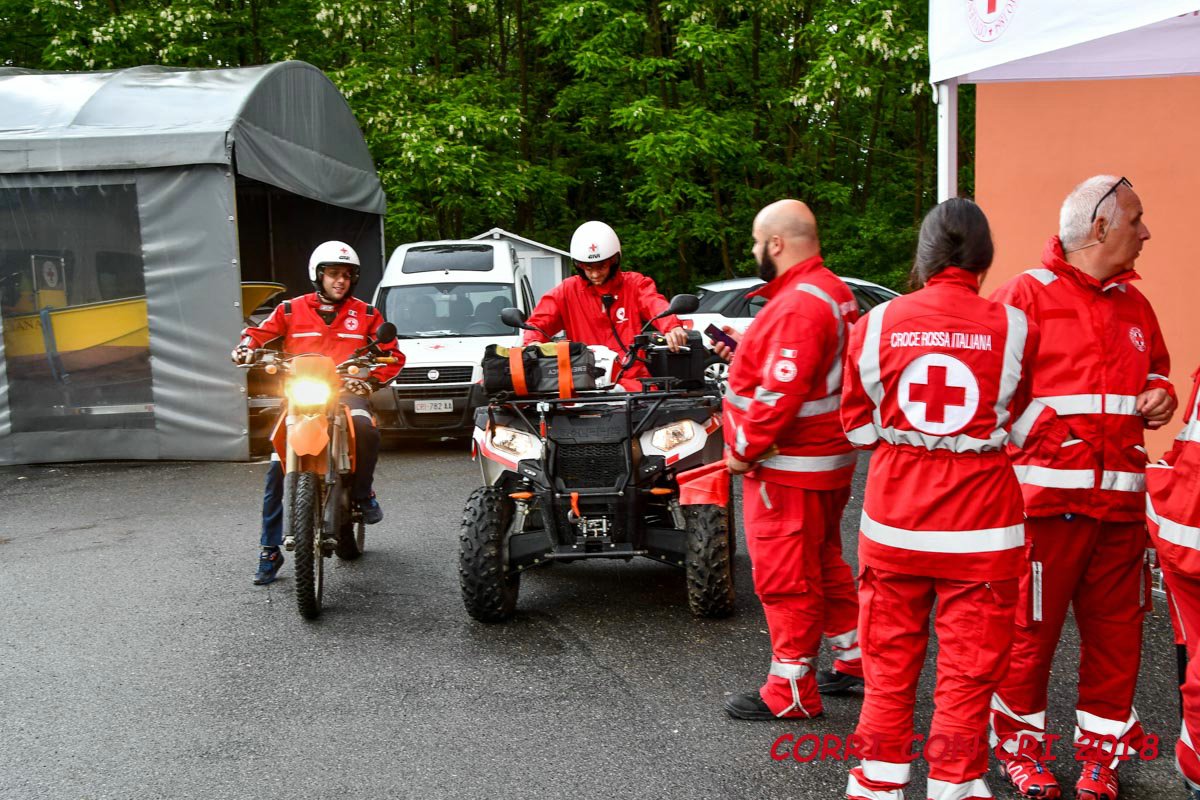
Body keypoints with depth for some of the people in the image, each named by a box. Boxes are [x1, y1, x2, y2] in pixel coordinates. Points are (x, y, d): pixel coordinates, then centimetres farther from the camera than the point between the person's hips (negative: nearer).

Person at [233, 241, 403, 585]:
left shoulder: (366, 314, 13)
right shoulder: (291, 310, 13)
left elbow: (392, 355, 10)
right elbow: (259, 333, 12)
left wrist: (371, 379, -8)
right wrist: (247, 347, -11)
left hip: (346, 391, -1)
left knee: (365, 427, -36)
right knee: (277, 468, -13)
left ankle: (362, 493, -8)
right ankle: (270, 551, -3)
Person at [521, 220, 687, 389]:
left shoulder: (635, 283, 10)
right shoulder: (567, 290, 13)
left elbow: (656, 305, -9)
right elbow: (538, 322, 6)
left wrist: (672, 326, -33)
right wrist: (533, 342, -19)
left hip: (633, 379, 0)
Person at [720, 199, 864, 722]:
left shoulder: (798, 306, -22)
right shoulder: (833, 291, 12)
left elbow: (780, 396, -28)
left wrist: (744, 449, -18)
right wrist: (745, 354, 11)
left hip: (787, 466, -11)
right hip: (825, 460, 11)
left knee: (784, 578, -1)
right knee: (824, 565, 22)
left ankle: (790, 690, 9)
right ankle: (856, 660, 34)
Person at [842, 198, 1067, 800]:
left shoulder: (877, 323, -3)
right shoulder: (1013, 329, -6)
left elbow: (858, 421, 6)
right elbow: (1024, 423, 2)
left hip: (893, 521, 2)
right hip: (980, 525, -2)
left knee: (890, 658, 15)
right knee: (968, 665, 9)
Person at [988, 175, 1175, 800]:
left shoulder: (1133, 304, 16)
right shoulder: (1026, 293, -5)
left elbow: (1154, 369, 29)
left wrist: (1160, 395, 8)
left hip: (1120, 497, 6)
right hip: (1047, 492, -6)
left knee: (1116, 630, 11)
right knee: (1031, 626, 3)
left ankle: (1101, 749, 27)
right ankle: (1019, 742, 22)